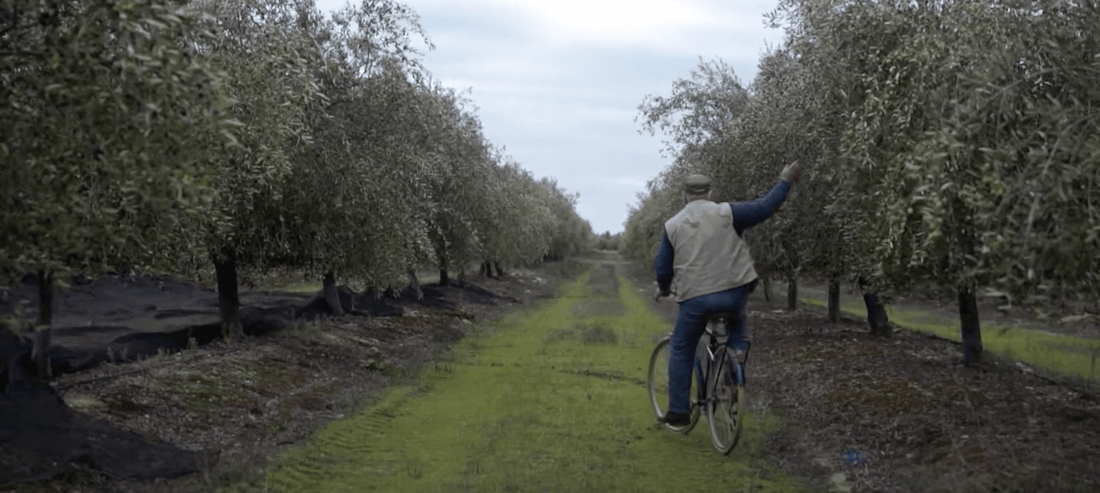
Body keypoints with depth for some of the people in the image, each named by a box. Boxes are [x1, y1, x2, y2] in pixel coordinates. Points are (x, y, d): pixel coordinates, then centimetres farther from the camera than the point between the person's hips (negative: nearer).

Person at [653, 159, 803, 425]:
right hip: (734, 291, 0)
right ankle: (739, 350, 5)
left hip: (695, 298, 0)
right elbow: (763, 208, -1)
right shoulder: (725, 213, -1)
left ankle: (678, 410, 14)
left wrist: (664, 289, 26)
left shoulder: (672, 226, 5)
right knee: (736, 322, 34)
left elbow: (662, 267, 7)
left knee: (681, 350, 14)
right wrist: (785, 181, 11)